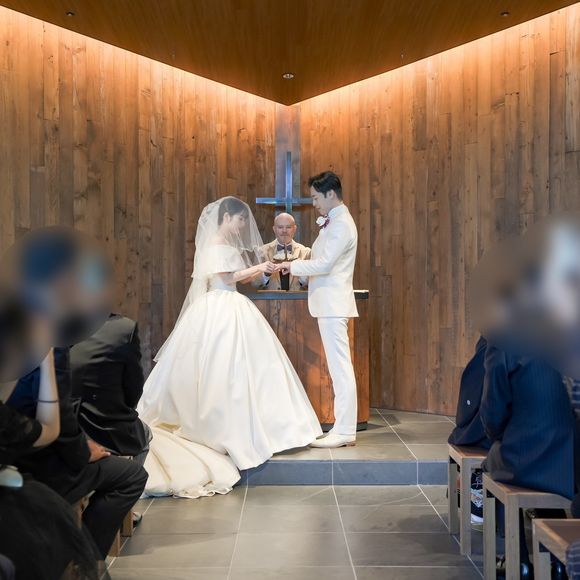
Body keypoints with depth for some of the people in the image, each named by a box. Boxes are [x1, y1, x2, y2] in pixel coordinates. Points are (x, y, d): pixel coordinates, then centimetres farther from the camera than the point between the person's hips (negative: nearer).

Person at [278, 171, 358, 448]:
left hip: (333, 304, -11)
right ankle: (343, 426, 19)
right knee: (339, 367, 12)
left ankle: (344, 431, -4)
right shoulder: (334, 222, 19)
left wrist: (293, 265, -7)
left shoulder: (341, 224, -12)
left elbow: (323, 264, -18)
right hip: (330, 303, 11)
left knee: (340, 367, -8)